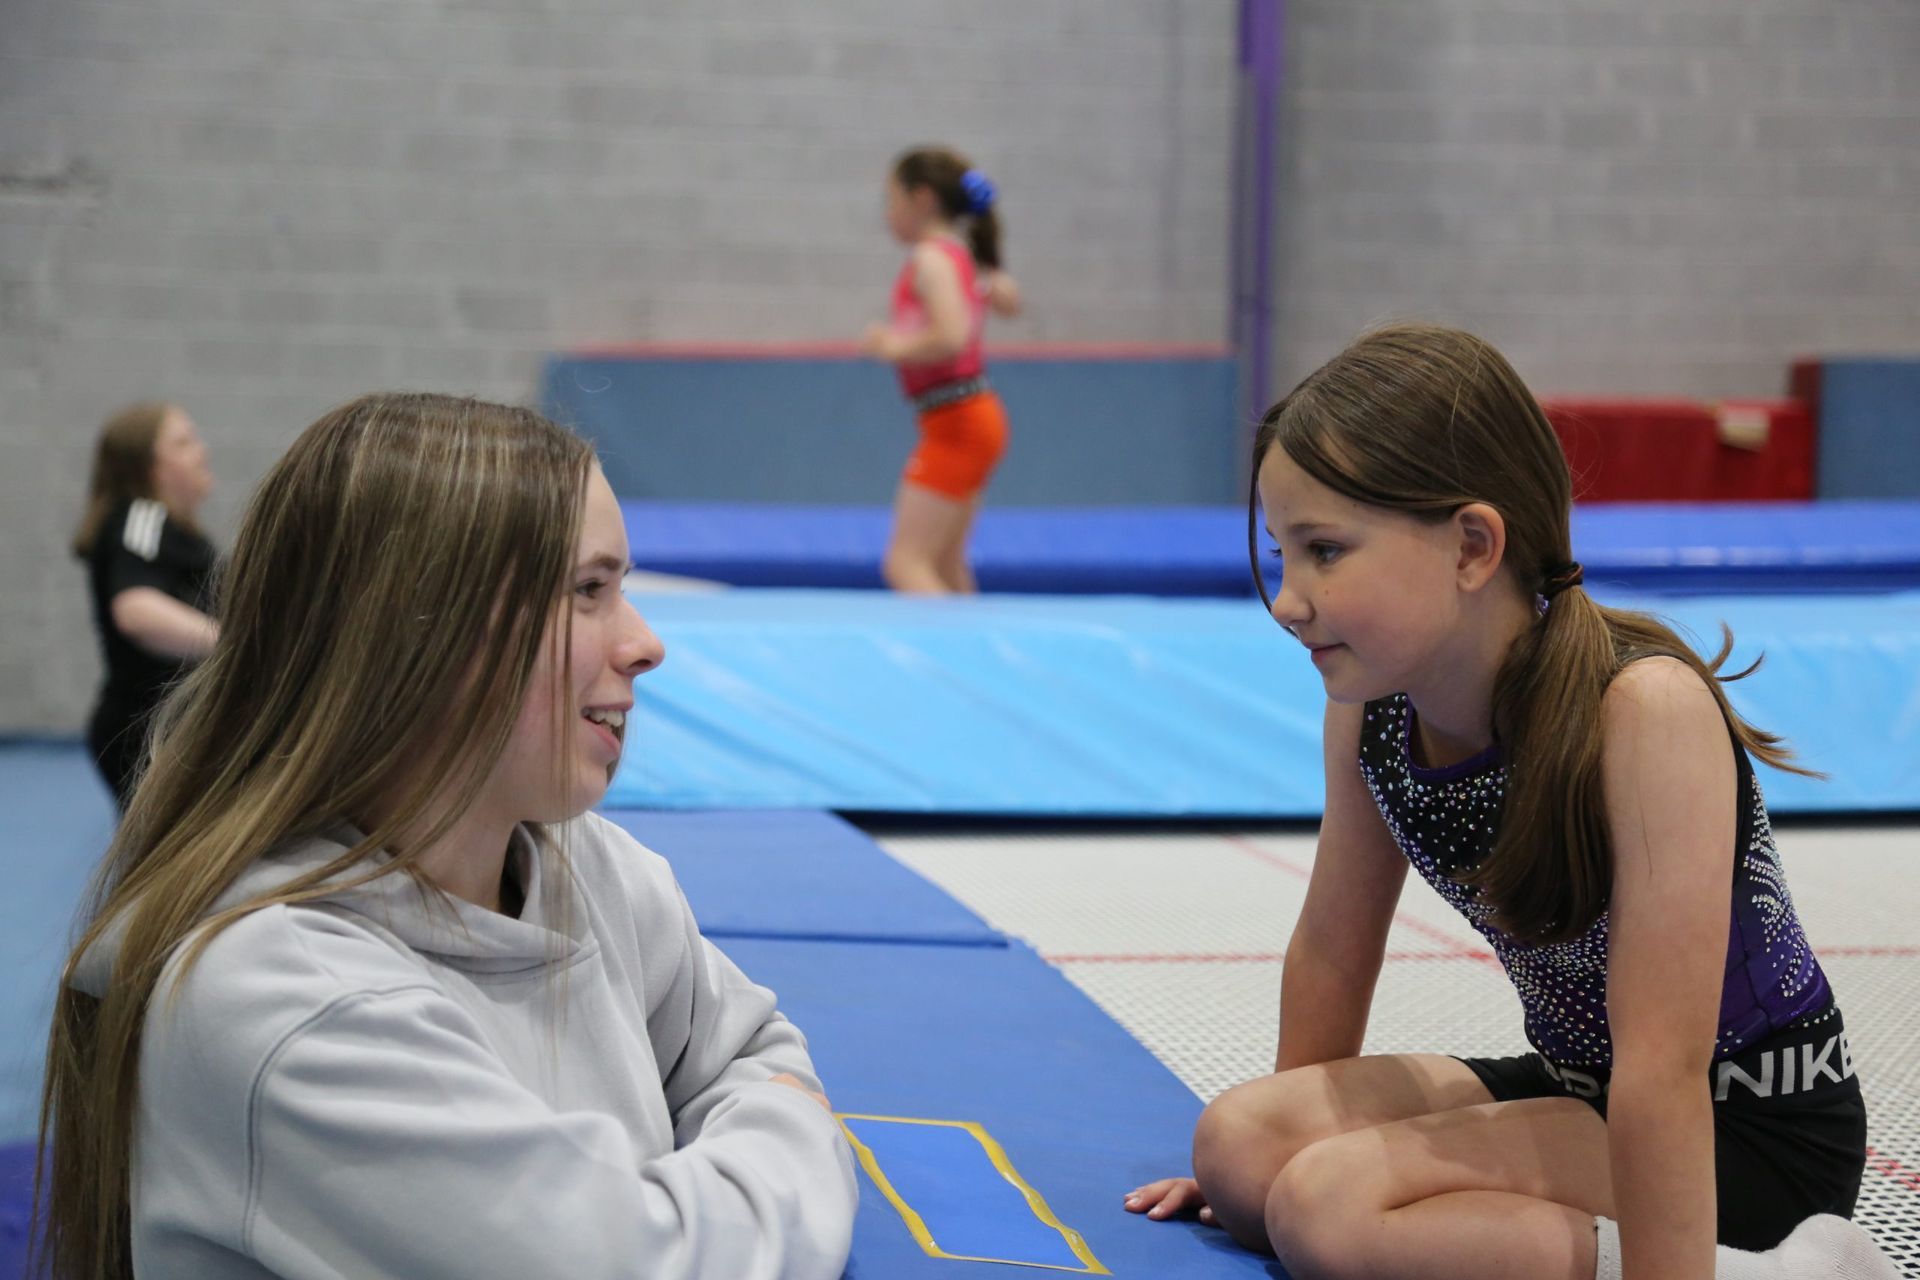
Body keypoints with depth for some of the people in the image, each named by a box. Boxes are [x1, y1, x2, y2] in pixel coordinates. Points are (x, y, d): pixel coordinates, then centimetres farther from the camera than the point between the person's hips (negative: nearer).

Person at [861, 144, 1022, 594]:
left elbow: (951, 337, -28)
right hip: (970, 419, 10)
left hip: (957, 423, -10)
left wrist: (894, 346, -16)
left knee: (905, 564, -14)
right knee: (944, 566, 18)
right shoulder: (960, 257, 11)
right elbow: (1008, 299, 27)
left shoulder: (931, 259, -15)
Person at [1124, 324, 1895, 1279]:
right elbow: (1331, 945, 8)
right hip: (1577, 1089, 8)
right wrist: (1296, 1134, 19)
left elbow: (1664, 1065, -30)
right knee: (1238, 1147, -6)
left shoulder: (1644, 710, -30)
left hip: (1748, 1128, -7)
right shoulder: (1371, 699, -8)